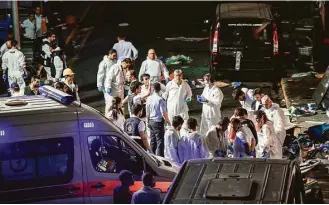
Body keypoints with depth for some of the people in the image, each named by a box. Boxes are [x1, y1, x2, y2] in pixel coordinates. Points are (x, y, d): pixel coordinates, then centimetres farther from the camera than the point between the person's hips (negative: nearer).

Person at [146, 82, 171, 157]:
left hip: (151, 122, 7)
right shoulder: (161, 99, -17)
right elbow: (163, 114, -17)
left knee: (152, 141, 15)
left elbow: (147, 113, 10)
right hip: (158, 122, -6)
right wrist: (169, 123, -6)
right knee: (160, 141, -1)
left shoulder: (149, 98, 2)